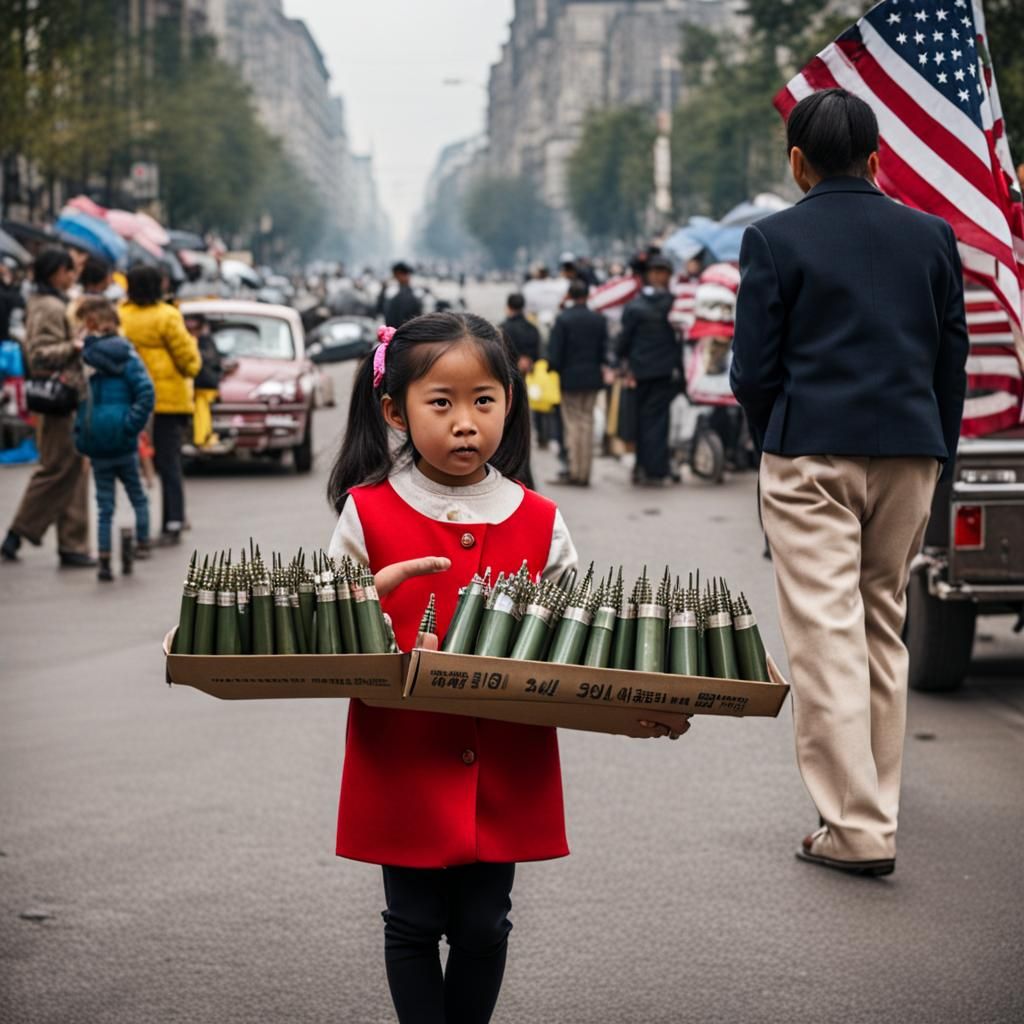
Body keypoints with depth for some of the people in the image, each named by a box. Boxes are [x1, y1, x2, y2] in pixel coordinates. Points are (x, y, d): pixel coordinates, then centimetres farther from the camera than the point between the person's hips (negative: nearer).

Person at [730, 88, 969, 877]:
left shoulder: (774, 241, -5)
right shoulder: (932, 236, 6)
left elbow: (753, 371, -5)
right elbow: (953, 360, 7)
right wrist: (936, 454, 15)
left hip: (812, 456, -4)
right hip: (910, 456, 4)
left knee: (827, 636, -3)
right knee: (885, 629, 16)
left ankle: (858, 827, -7)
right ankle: (875, 802, 23)